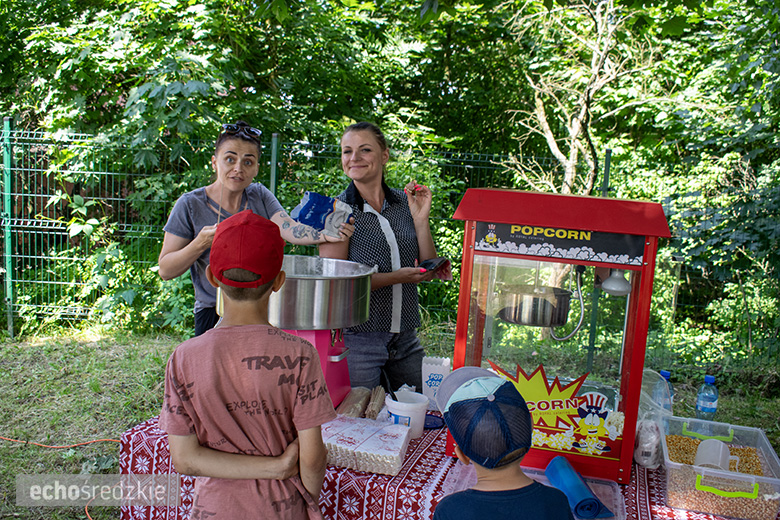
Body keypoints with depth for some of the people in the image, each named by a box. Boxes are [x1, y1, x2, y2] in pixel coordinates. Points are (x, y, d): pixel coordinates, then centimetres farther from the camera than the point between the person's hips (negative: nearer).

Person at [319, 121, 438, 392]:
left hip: (406, 339, 5)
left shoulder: (404, 203, 6)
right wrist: (395, 277, -18)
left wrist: (421, 218, -7)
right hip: (357, 337, -4)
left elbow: (428, 272, 5)